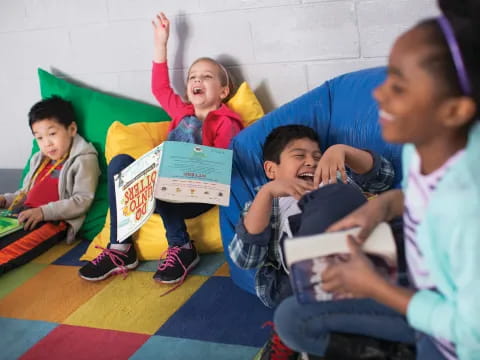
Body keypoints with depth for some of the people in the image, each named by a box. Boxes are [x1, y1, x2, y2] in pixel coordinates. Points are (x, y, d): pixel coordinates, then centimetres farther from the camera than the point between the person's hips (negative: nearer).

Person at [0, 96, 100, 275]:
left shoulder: (84, 160, 1)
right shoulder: (39, 160, 26)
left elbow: (82, 200, -9)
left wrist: (44, 212, -19)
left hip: (54, 221, -7)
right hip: (23, 215, 8)